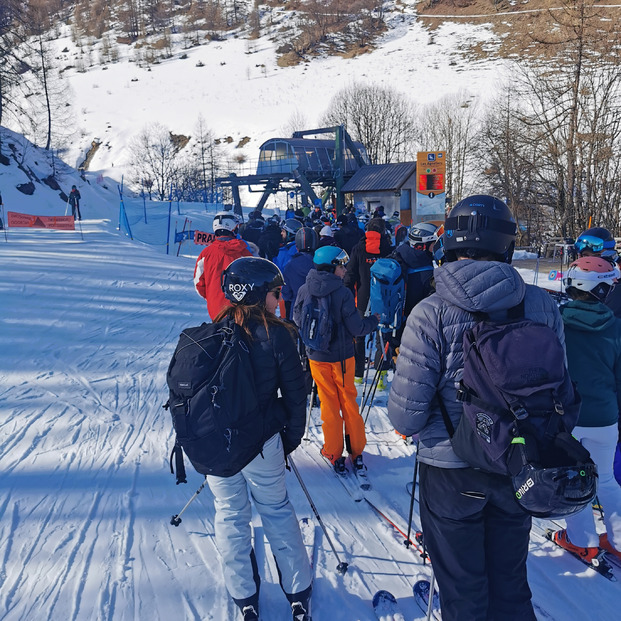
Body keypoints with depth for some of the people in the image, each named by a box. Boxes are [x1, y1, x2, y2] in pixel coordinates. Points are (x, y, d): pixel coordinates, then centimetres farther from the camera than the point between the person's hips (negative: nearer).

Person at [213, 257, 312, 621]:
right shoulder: (276, 335, -15)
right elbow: (295, 394, -10)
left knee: (230, 516, 18)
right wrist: (291, 438, 5)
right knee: (277, 512, 17)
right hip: (262, 444, -2)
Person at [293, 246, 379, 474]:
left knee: (328, 403, 13)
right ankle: (356, 451, 24)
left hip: (316, 355, 2)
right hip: (341, 355, -2)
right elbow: (357, 328, -15)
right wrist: (374, 320, 5)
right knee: (348, 400, 14)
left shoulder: (304, 290, -8)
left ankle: (334, 453, 20)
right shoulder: (342, 293, -18)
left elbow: (297, 319, 6)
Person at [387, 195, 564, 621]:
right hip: (520, 466, 4)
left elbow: (406, 415, -21)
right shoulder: (541, 305, -10)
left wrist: (406, 422, 2)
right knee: (511, 581, 26)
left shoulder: (431, 314, -22)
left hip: (452, 465, -3)